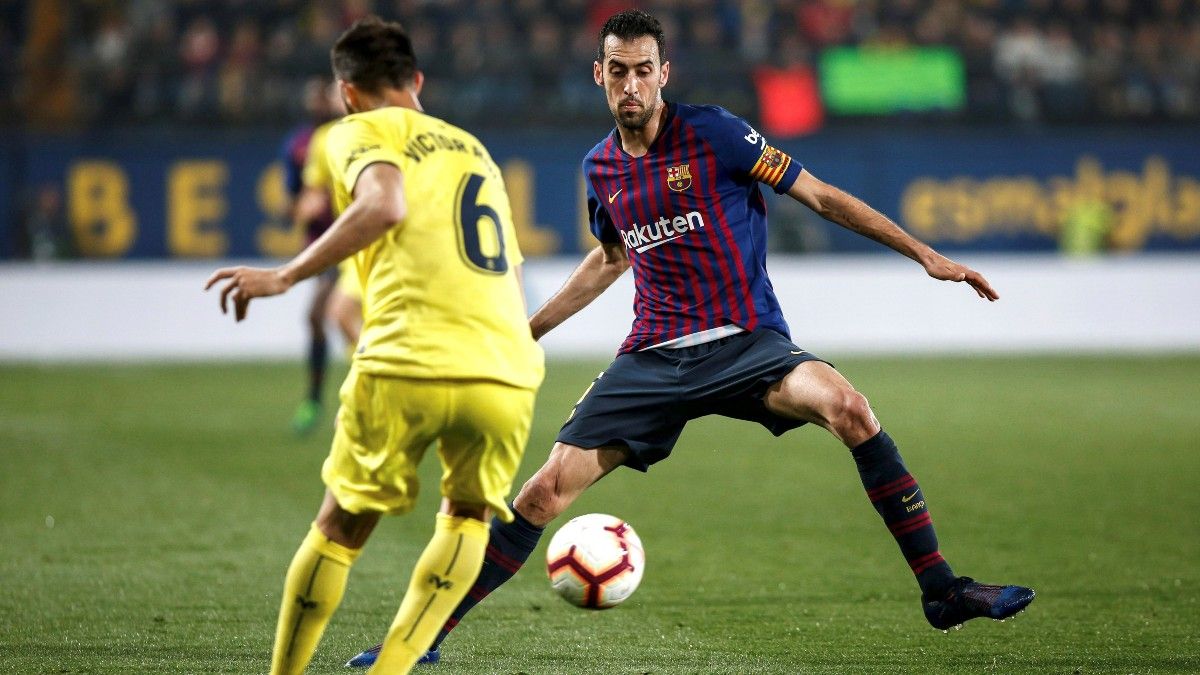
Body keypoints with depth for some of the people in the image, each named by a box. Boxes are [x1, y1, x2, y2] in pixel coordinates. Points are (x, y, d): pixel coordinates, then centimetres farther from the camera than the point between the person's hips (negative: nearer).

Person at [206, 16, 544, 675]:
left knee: (340, 529, 13)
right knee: (467, 518, 24)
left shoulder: (360, 131, 10)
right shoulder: (473, 149, 30)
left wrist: (284, 276, -8)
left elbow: (384, 205, -12)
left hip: (408, 364, -4)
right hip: (509, 372, 4)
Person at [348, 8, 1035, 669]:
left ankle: (941, 589, -25)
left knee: (847, 406, -33)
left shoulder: (713, 133, -6)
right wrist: (525, 330, 32)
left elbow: (820, 196, -3)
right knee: (546, 491, -6)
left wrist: (925, 254, -7)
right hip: (654, 357, 4)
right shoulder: (600, 168, 9)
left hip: (747, 342, -4)